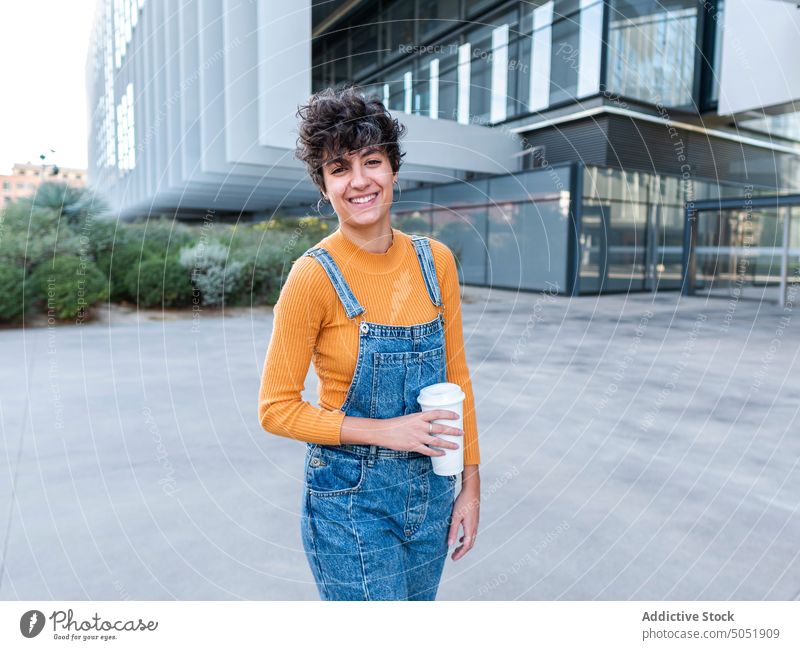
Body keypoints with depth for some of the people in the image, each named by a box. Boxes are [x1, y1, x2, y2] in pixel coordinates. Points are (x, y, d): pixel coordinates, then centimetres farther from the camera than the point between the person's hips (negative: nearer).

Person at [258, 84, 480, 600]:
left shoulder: (436, 261, -3)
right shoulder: (314, 275, -16)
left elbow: (456, 376, 4)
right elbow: (277, 408, -11)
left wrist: (470, 486, 4)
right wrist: (383, 431, -19)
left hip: (431, 492, 5)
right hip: (352, 498, -5)